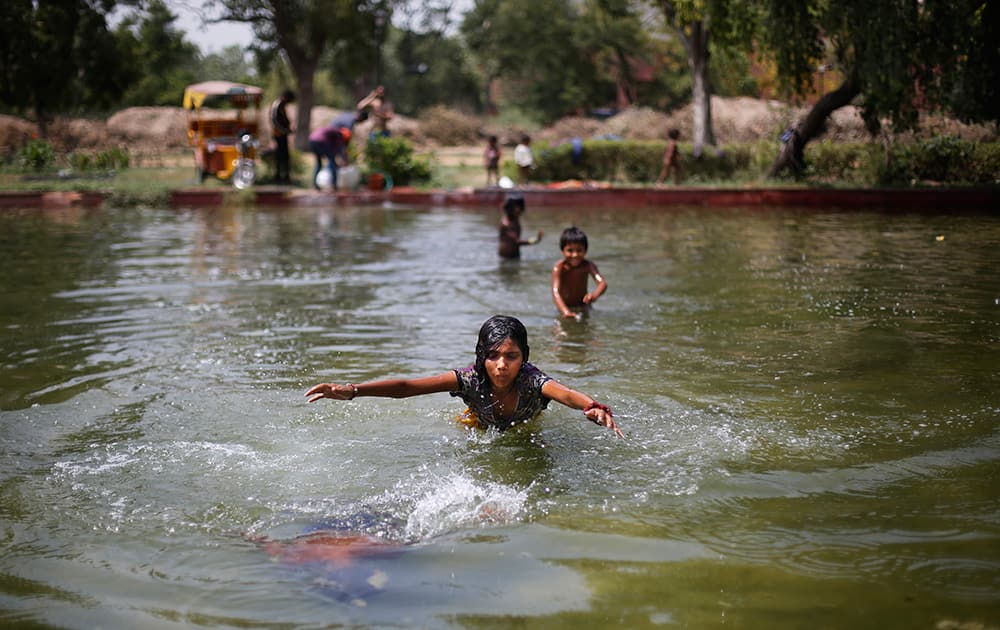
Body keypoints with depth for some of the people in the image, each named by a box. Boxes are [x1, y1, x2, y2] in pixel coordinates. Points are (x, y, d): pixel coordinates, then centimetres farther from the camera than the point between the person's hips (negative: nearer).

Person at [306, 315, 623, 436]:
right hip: (482, 431, 1)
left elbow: (565, 393, -64)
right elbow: (407, 386, -46)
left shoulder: (531, 379, -42)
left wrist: (595, 407, -88)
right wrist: (352, 390, -58)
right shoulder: (471, 378, -39)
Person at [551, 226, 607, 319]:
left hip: (583, 305, 0)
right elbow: (556, 292, -36)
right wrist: (565, 311, -54)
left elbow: (603, 283, -33)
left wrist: (595, 295, -57)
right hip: (566, 307, 0)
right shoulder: (559, 268, -24)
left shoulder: (588, 265, -19)